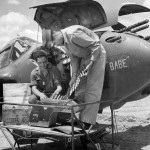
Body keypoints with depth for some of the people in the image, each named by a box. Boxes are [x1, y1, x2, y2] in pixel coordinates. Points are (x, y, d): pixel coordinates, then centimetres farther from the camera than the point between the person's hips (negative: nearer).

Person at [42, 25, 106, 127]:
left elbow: (96, 45, -25)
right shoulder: (64, 42, -1)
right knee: (80, 90, 8)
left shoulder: (74, 34, -29)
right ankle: (82, 119, 17)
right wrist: (74, 76, -5)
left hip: (96, 54, -9)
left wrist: (90, 62, -23)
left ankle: (88, 122, -7)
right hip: (84, 57, 9)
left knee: (92, 90, -10)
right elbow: (74, 58, 4)